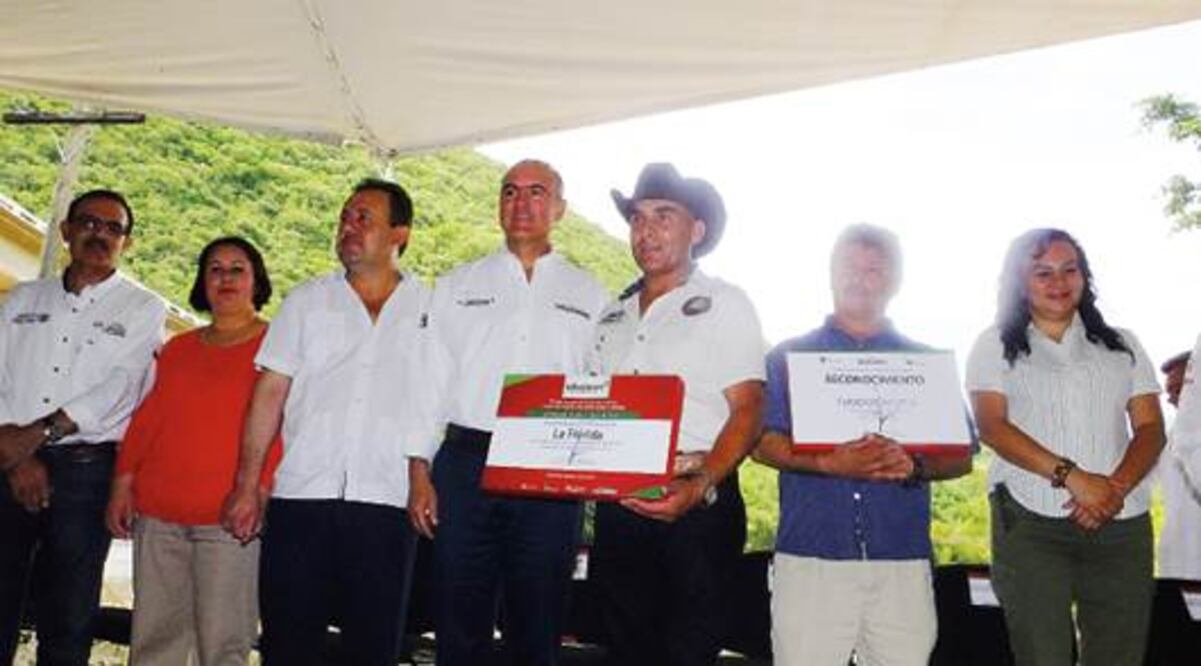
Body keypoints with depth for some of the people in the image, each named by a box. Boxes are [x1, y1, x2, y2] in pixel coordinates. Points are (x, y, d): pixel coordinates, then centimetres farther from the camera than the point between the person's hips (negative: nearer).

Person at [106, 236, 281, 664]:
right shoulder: (178, 348, 19)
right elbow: (146, 418, 18)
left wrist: (259, 487, -13)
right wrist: (123, 484, 10)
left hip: (229, 516, -5)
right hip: (157, 513, 5)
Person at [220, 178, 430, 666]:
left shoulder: (429, 309, 8)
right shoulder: (306, 301, 12)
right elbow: (270, 394, 9)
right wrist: (246, 486, 3)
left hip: (386, 500, -1)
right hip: (301, 496, 1)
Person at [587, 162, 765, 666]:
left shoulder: (724, 304, 3)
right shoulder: (613, 316, 19)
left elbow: (747, 411, -7)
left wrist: (699, 486, -22)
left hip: (695, 507, -5)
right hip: (617, 507, 5)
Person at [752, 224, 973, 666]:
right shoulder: (789, 357, 14)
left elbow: (961, 457, 12)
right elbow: (764, 443, 2)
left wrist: (915, 466, -10)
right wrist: (831, 464, -16)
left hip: (902, 560, 2)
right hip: (810, 558, -1)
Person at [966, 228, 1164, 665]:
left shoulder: (1122, 346, 18)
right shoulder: (996, 345, 9)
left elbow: (1151, 428, 9)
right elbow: (992, 427, -4)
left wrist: (1116, 487, -12)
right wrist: (1071, 476, -17)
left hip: (1121, 524, 3)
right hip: (1030, 523, -2)